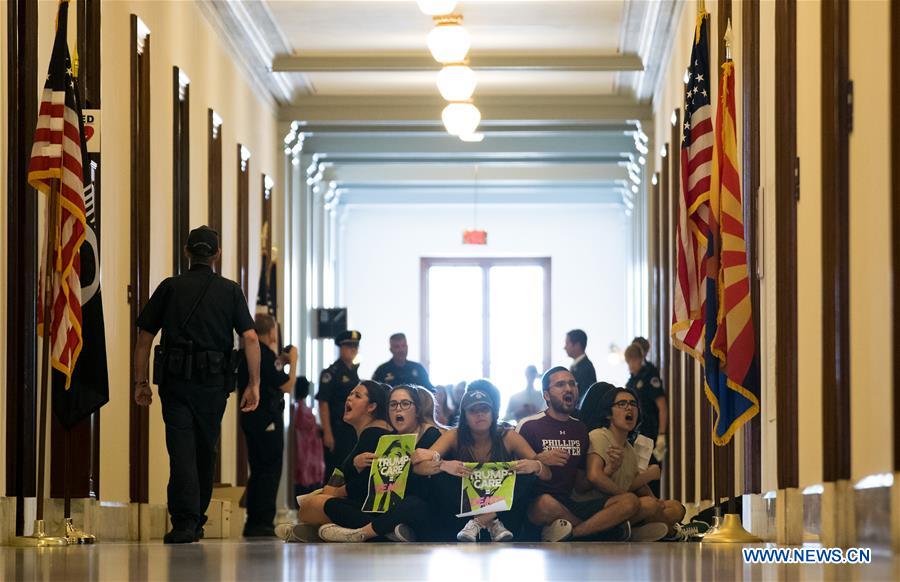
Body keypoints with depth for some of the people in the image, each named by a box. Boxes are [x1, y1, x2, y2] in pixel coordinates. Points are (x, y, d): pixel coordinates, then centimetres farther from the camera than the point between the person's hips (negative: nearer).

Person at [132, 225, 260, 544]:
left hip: (174, 380, -1)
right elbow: (250, 338, -4)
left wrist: (141, 382, 9)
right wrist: (253, 384, -3)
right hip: (213, 383, 1)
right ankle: (197, 521, 23)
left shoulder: (170, 288, 6)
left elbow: (144, 338, 3)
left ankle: (184, 521, -18)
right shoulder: (230, 291, 7)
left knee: (181, 449, -5)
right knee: (205, 451, 14)